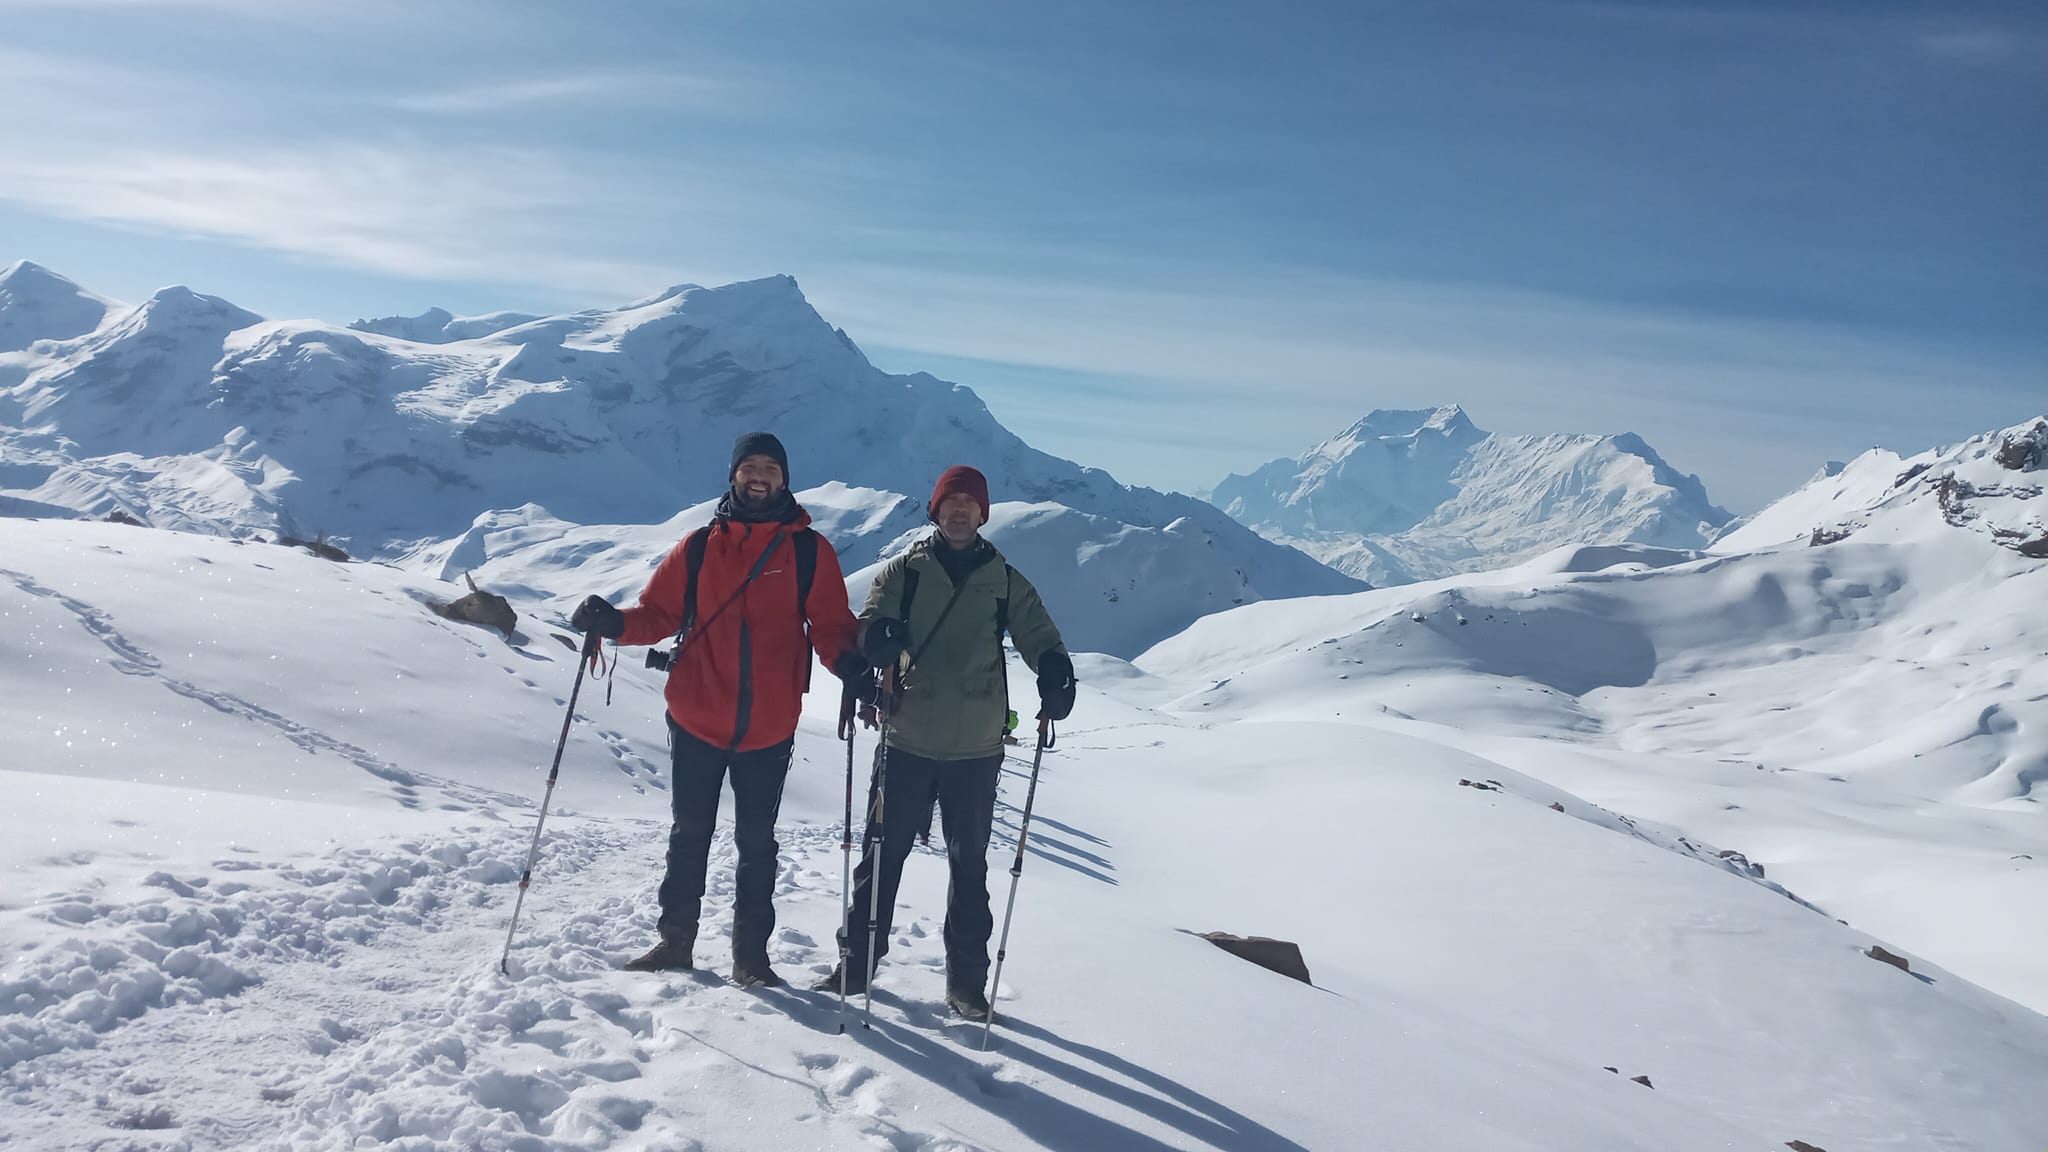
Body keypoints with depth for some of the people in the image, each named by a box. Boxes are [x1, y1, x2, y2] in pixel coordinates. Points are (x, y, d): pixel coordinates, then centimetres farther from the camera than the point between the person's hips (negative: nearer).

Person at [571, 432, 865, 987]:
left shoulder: (810, 551, 0)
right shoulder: (700, 546, 4)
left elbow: (831, 625, -2)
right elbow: (660, 612, 4)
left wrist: (848, 660, -23)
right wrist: (615, 622, -16)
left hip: (769, 728, -1)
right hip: (696, 718, 1)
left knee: (756, 841, 10)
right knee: (690, 833, 13)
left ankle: (750, 952, 21)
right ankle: (675, 940, 27)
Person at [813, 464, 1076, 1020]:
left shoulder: (1005, 581, 8)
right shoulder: (904, 571, 5)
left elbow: (1039, 636, 8)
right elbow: (869, 628, -3)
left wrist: (1055, 672, -15)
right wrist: (876, 642, -28)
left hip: (976, 748, 1)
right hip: (907, 741, -1)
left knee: (969, 865, 9)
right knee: (882, 854, 5)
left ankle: (967, 980, 19)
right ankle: (857, 962, 17)